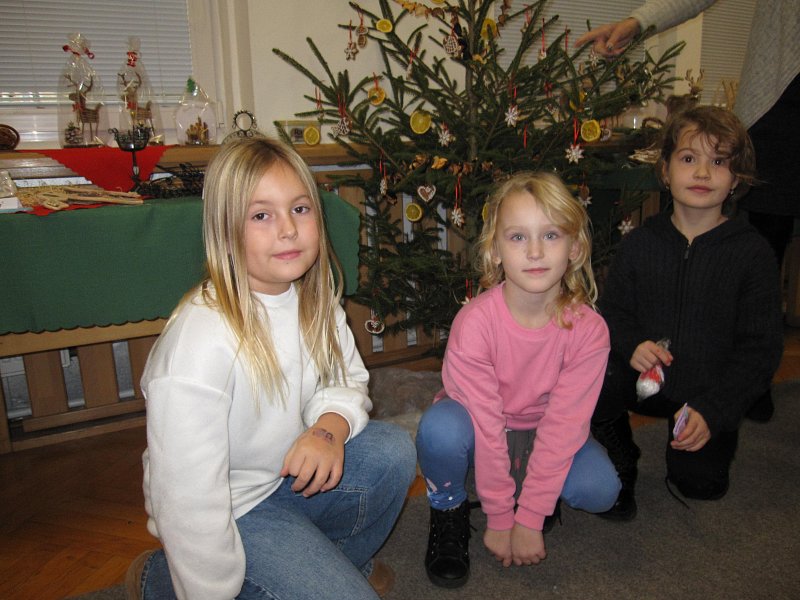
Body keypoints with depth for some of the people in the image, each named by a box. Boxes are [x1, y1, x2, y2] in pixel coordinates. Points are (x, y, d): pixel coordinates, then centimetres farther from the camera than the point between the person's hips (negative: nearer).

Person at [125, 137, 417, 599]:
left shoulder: (315, 299, -9)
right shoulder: (201, 344, -32)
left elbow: (348, 381, 0)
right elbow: (189, 504, -27)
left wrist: (329, 427, -22)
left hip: (287, 472, 6)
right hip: (229, 511, -6)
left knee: (393, 452, -13)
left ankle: (340, 559, 16)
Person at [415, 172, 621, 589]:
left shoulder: (589, 329, -22)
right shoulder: (474, 322, -29)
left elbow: (563, 425, -20)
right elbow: (485, 424, -25)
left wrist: (529, 520, -19)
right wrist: (498, 519, -18)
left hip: (539, 434, 2)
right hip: (477, 430, -2)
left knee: (600, 489, -23)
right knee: (441, 428, -35)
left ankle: (532, 499, 12)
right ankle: (449, 513, -2)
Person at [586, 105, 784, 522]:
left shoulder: (752, 252, -10)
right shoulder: (640, 242, -4)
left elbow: (761, 347, -9)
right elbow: (612, 310, 3)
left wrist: (712, 411, -17)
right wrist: (631, 345, -20)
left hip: (711, 394, 0)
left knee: (701, 483, -6)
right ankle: (620, 465, 3)